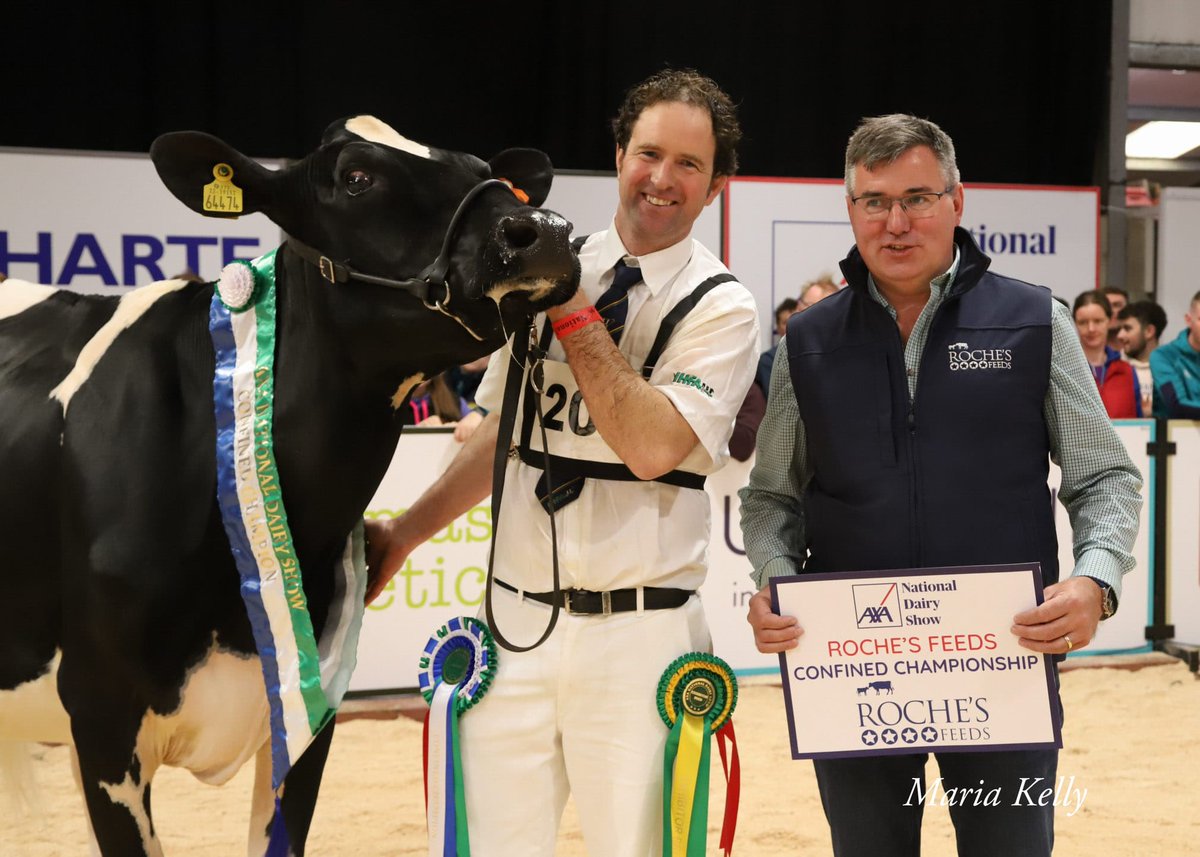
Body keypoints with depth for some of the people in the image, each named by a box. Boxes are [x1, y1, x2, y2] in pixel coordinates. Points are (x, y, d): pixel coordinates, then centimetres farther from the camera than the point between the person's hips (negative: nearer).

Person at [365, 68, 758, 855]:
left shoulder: (721, 307, -4)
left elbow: (653, 447, -19)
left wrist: (572, 315, -15)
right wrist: (405, 533, 17)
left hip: (640, 637, -3)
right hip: (516, 620, 4)